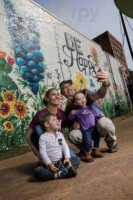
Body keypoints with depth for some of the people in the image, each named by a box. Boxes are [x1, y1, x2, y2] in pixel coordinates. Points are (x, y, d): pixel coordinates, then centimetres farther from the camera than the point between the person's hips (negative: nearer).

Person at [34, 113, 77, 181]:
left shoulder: (60, 134, 8)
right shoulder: (43, 137, -8)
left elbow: (65, 147, 3)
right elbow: (42, 152, -12)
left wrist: (67, 157, -11)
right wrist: (49, 164, -18)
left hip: (61, 161, 5)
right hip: (50, 163, -4)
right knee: (36, 172, -28)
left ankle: (62, 171, -27)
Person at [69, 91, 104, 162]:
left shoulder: (89, 108, 7)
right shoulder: (77, 111, -7)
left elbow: (94, 114, 18)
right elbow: (70, 118, -2)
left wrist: (99, 116, 1)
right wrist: (71, 114, -21)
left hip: (94, 127, 6)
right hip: (85, 129, -6)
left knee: (97, 138, 16)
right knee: (88, 141, -15)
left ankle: (96, 150, 39)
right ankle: (87, 154, 9)